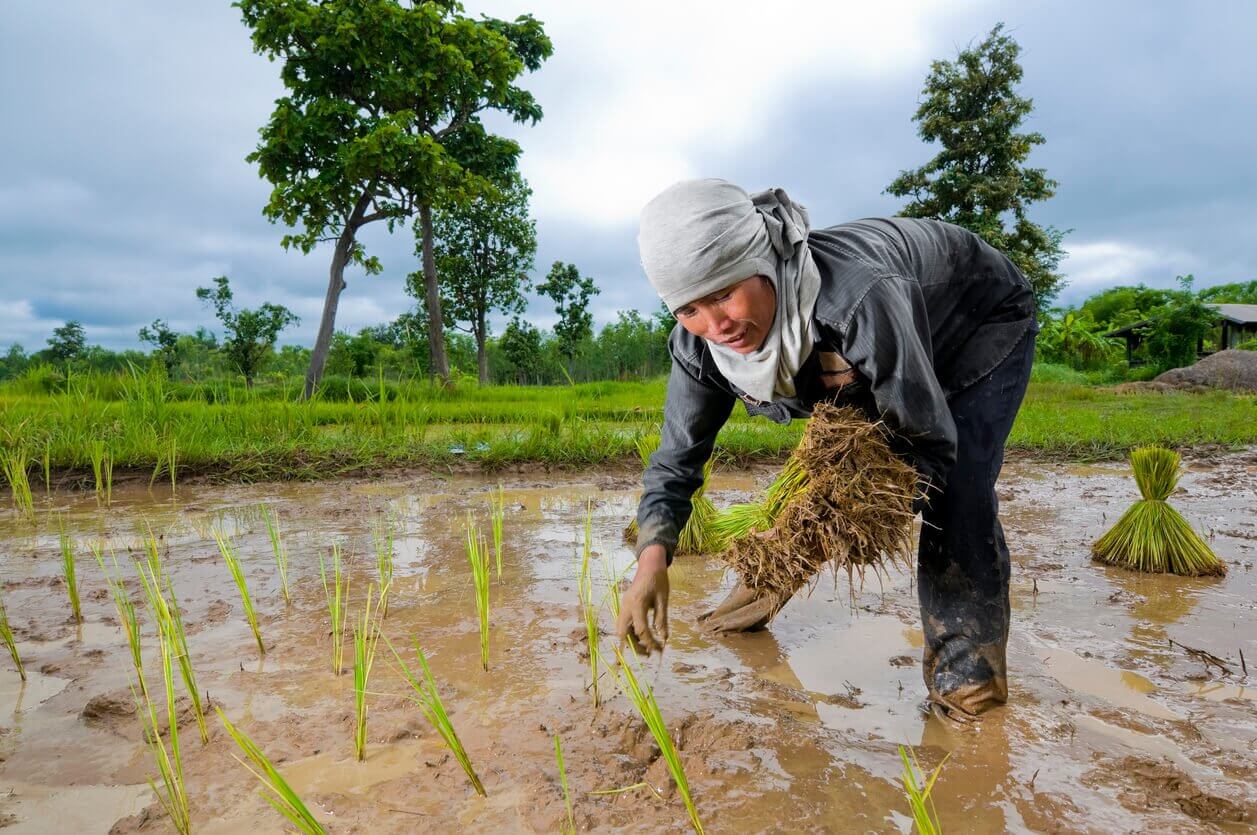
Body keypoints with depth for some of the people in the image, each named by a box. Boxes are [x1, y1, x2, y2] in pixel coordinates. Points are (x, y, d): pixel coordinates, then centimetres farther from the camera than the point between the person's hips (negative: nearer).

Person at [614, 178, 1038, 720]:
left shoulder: (859, 297, -46)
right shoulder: (698, 344, -27)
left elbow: (930, 440, -35)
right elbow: (675, 460, -19)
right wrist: (653, 557, -35)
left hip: (983, 317, -5)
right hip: (866, 349, 5)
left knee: (955, 491, -19)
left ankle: (969, 672, -2)